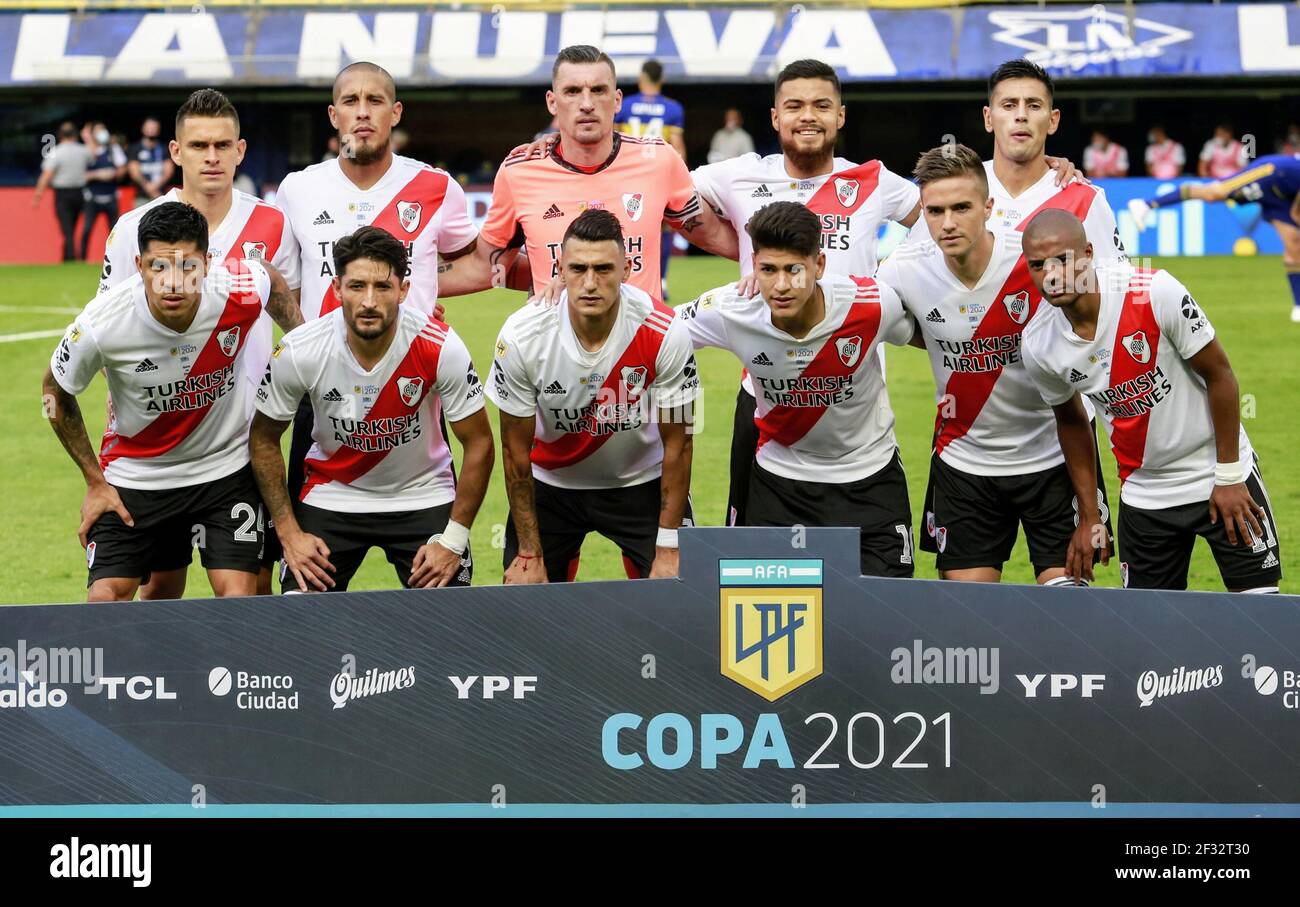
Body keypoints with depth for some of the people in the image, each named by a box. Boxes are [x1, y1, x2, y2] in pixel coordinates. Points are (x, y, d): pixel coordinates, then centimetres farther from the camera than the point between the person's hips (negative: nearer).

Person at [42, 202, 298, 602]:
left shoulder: (240, 292, -25)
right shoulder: (101, 325, -27)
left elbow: (275, 280, 3)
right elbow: (56, 393, -5)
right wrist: (95, 483, -2)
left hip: (226, 467, 1)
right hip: (133, 475, 0)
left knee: (239, 599, -10)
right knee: (106, 600, -8)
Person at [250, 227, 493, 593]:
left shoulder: (440, 348, -23)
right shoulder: (298, 352, -21)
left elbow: (478, 444, -11)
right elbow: (264, 439, -4)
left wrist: (453, 541, -12)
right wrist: (289, 533, -8)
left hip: (424, 495, 0)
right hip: (330, 492, 0)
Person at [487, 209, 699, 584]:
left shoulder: (664, 335, -26)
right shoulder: (521, 336, -24)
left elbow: (676, 445, -13)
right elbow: (516, 450, -12)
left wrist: (668, 550, -14)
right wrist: (530, 554, -10)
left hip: (642, 484, -1)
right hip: (551, 482, 1)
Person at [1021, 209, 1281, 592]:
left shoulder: (1155, 292, -23)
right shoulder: (1038, 347, -10)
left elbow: (1218, 374, -13)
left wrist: (1228, 477, -11)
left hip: (1223, 482, -3)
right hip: (1143, 498, 3)